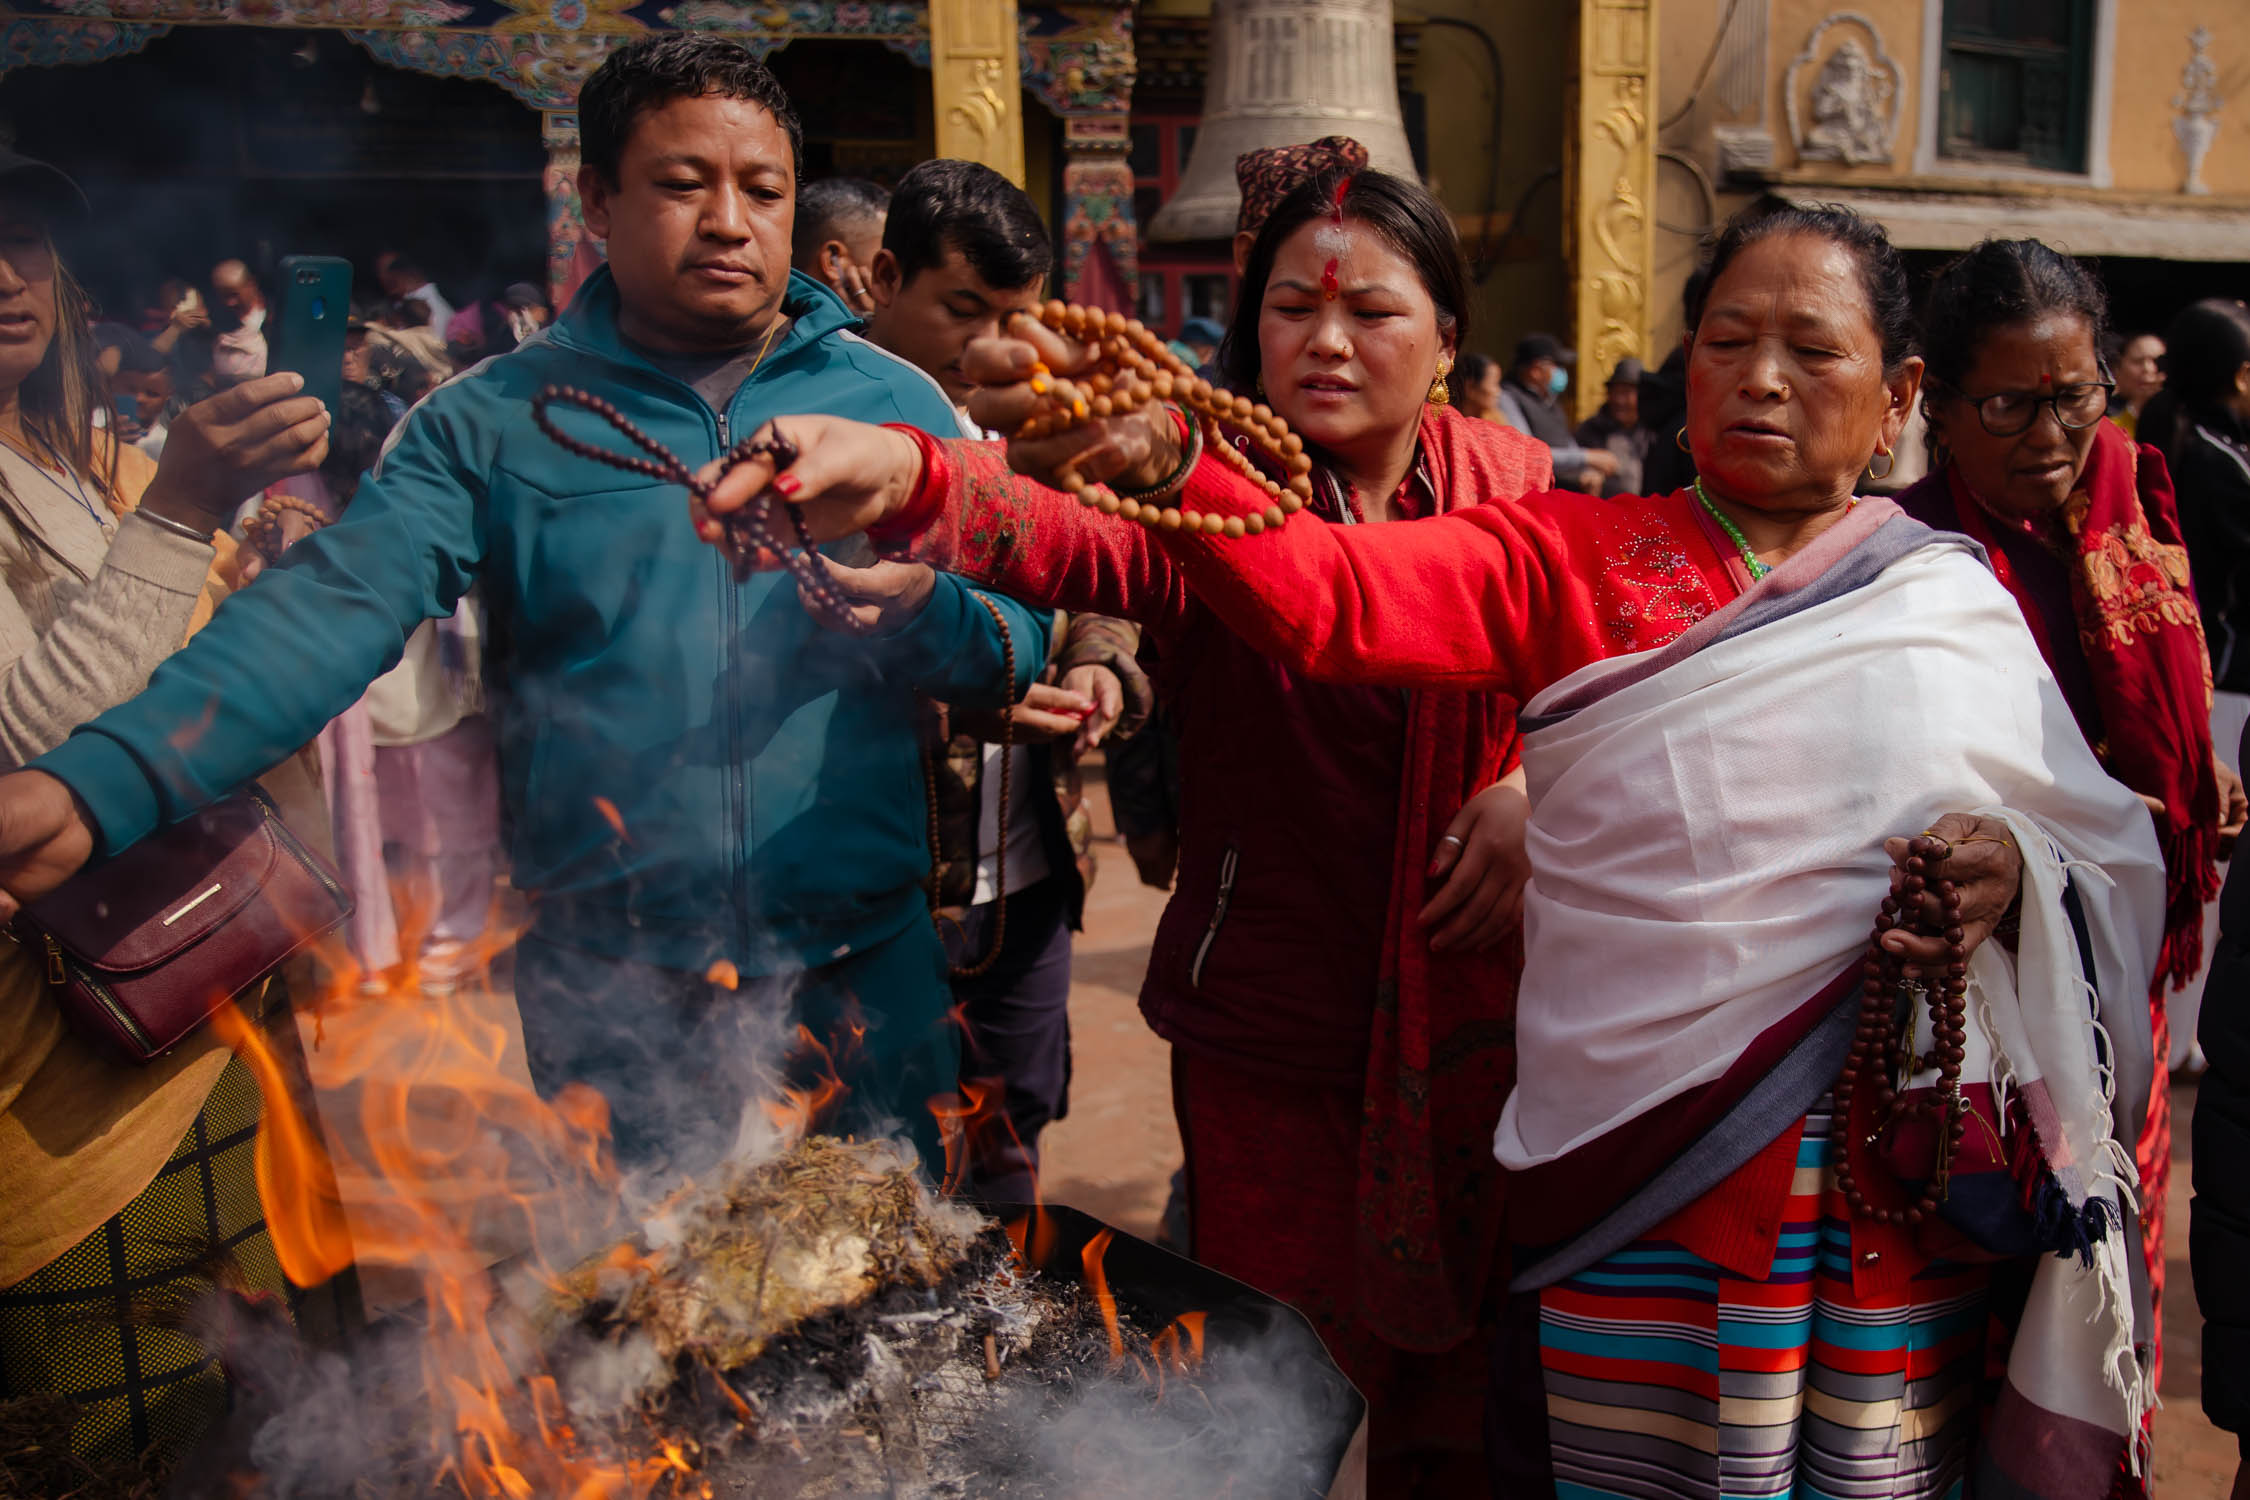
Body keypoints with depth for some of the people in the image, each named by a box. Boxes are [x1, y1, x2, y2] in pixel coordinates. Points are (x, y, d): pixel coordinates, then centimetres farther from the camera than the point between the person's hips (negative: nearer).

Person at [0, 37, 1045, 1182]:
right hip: (605, 992, 0)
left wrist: (922, 607, -20)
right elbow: (329, 612, -15)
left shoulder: (894, 402, 2)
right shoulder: (493, 420, -2)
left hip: (861, 973, 1)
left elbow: (1020, 654, 3)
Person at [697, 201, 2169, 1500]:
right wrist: (1160, 461, -36)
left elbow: (2116, 849, 14)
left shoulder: (1966, 602, 7)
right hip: (1636, 1184, -1)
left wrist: (2012, 873, -9)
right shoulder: (1574, 558, 1)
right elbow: (1323, 591, -17)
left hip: (1915, 1196, 2)